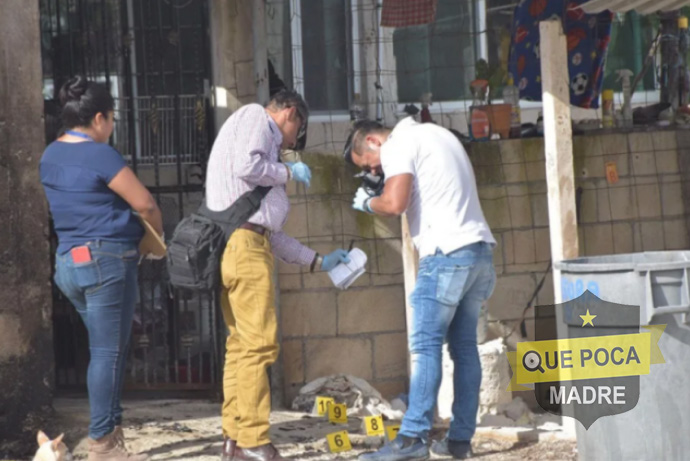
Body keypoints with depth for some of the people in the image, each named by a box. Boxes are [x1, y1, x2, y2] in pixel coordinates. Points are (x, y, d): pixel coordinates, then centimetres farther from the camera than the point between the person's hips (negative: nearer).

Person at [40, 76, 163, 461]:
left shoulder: (51, 155, 11)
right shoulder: (100, 155, -14)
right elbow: (145, 204, -12)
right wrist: (157, 235, 8)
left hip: (69, 260, 8)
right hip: (106, 260, -8)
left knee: (107, 349, 17)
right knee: (108, 352, -3)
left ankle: (111, 428, 19)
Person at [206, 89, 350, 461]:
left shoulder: (265, 142, 29)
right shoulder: (254, 116, 5)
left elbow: (271, 234, 27)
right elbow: (245, 166, -16)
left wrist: (318, 261, 27)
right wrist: (288, 172, 1)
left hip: (251, 242, 10)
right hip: (243, 240, -10)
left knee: (241, 344, 9)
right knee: (258, 343, -11)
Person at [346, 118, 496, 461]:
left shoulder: (397, 146, -4)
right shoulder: (436, 134, 23)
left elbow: (394, 204, -16)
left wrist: (366, 203, 4)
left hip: (447, 253, -9)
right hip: (480, 250, 9)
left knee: (425, 345, -9)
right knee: (464, 346, 9)